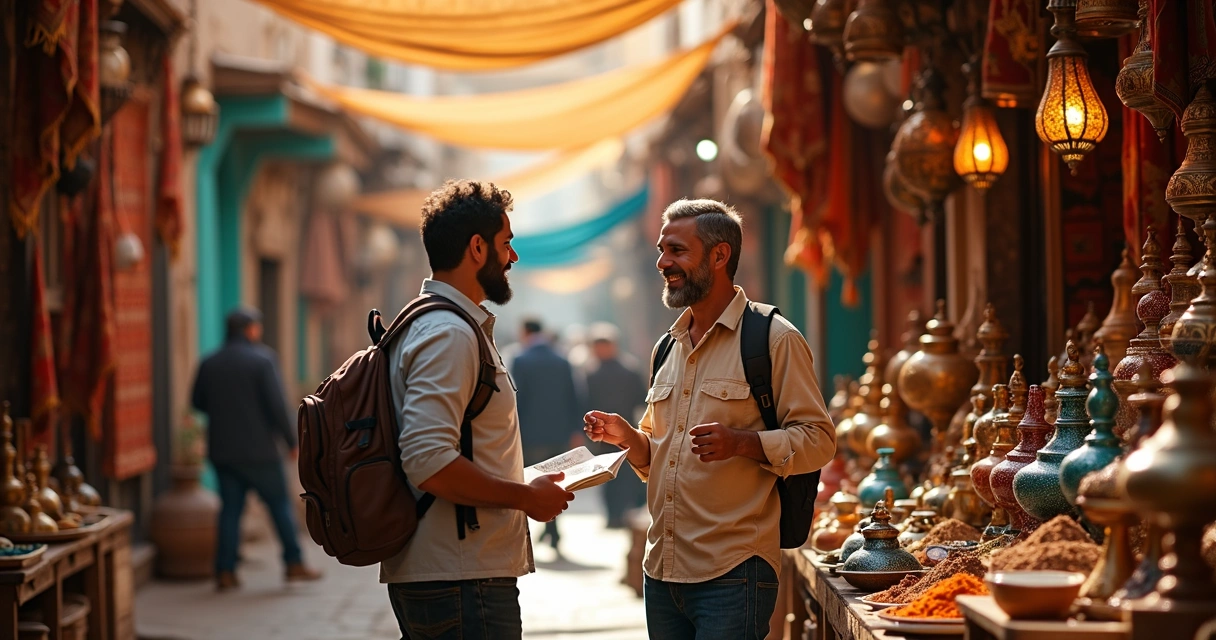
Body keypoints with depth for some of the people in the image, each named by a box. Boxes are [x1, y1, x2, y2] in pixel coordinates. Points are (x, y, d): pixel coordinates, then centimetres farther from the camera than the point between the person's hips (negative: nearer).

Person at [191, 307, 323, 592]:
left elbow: (198, 402, 13)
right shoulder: (262, 359, -10)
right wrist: (291, 440, -6)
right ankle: (294, 563, 9)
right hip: (258, 449, -4)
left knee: (230, 508, 8)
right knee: (280, 504, 7)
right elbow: (277, 405, -13)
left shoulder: (210, 363, 5)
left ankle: (225, 571, 4)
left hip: (222, 449, 4)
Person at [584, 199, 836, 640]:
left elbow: (818, 440, -8)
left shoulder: (774, 339, -4)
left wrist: (741, 442, -22)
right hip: (662, 571, 7)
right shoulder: (671, 347, 18)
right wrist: (629, 438, 4)